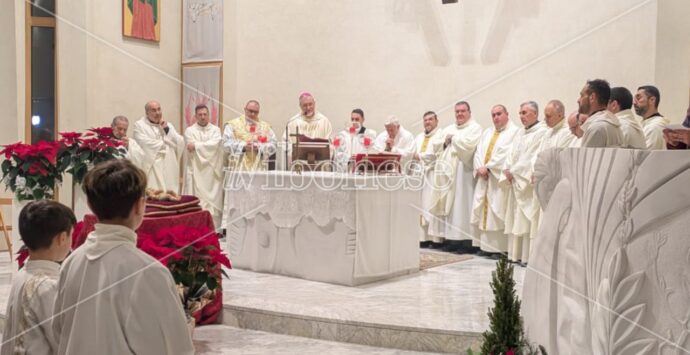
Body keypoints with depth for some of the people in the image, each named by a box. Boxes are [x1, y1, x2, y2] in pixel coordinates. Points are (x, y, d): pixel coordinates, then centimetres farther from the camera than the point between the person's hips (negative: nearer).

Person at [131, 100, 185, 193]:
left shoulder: (168, 125, 17)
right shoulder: (139, 125, 1)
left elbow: (180, 143, 7)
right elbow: (146, 145, -13)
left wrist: (167, 130, -4)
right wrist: (166, 144, 0)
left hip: (169, 170, 5)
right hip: (151, 170, -5)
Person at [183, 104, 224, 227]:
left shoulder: (215, 130, 9)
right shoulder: (190, 131, 5)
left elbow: (214, 144, -10)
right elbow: (191, 147, -11)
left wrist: (196, 145, -12)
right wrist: (207, 147, -10)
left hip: (212, 172, 2)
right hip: (196, 172, -2)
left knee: (213, 200, 1)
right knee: (196, 201, -5)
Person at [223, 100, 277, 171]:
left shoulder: (266, 126, 17)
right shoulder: (233, 124, 9)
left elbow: (272, 145, 7)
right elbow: (227, 143, -2)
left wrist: (259, 148, -11)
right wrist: (243, 147, -16)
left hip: (259, 168, 2)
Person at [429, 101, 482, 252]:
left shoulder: (475, 128, 0)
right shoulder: (449, 129, 21)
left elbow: (469, 144, -17)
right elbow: (435, 145, 16)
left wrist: (453, 138, -2)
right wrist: (445, 141, -4)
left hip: (462, 171, -6)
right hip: (448, 171, 7)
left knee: (462, 204, -9)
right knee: (449, 204, 2)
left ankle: (466, 240, -6)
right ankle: (452, 238, 5)